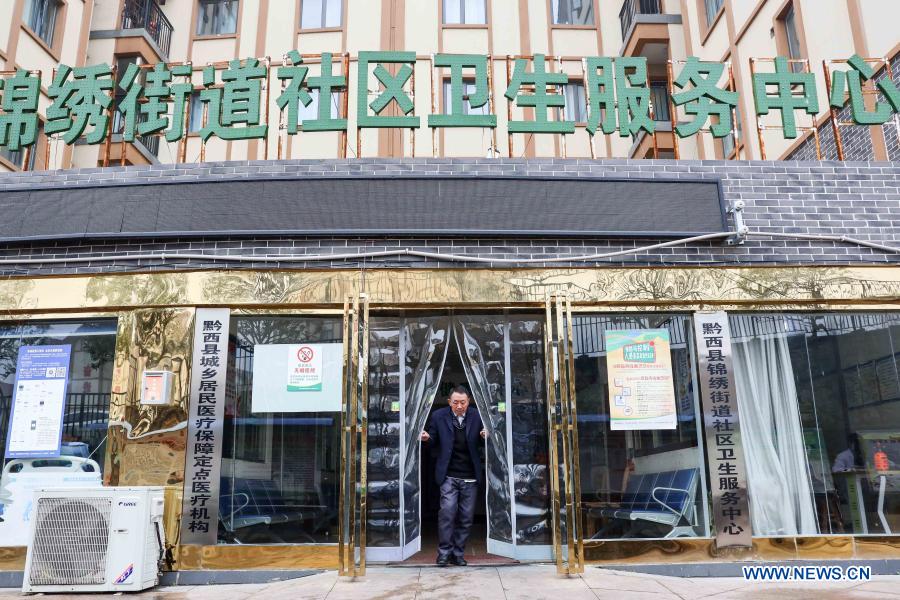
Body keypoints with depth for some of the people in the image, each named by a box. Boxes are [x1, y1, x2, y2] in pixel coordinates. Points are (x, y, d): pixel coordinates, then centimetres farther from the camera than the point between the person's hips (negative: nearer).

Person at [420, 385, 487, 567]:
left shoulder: (477, 416, 2)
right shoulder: (439, 416, 0)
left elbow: (482, 443, 7)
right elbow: (434, 441, 5)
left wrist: (485, 436, -15)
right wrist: (427, 438, -17)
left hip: (470, 476, 2)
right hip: (449, 475, -2)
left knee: (466, 517, 6)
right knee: (447, 511, -12)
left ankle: (458, 554, 19)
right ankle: (444, 553, 3)